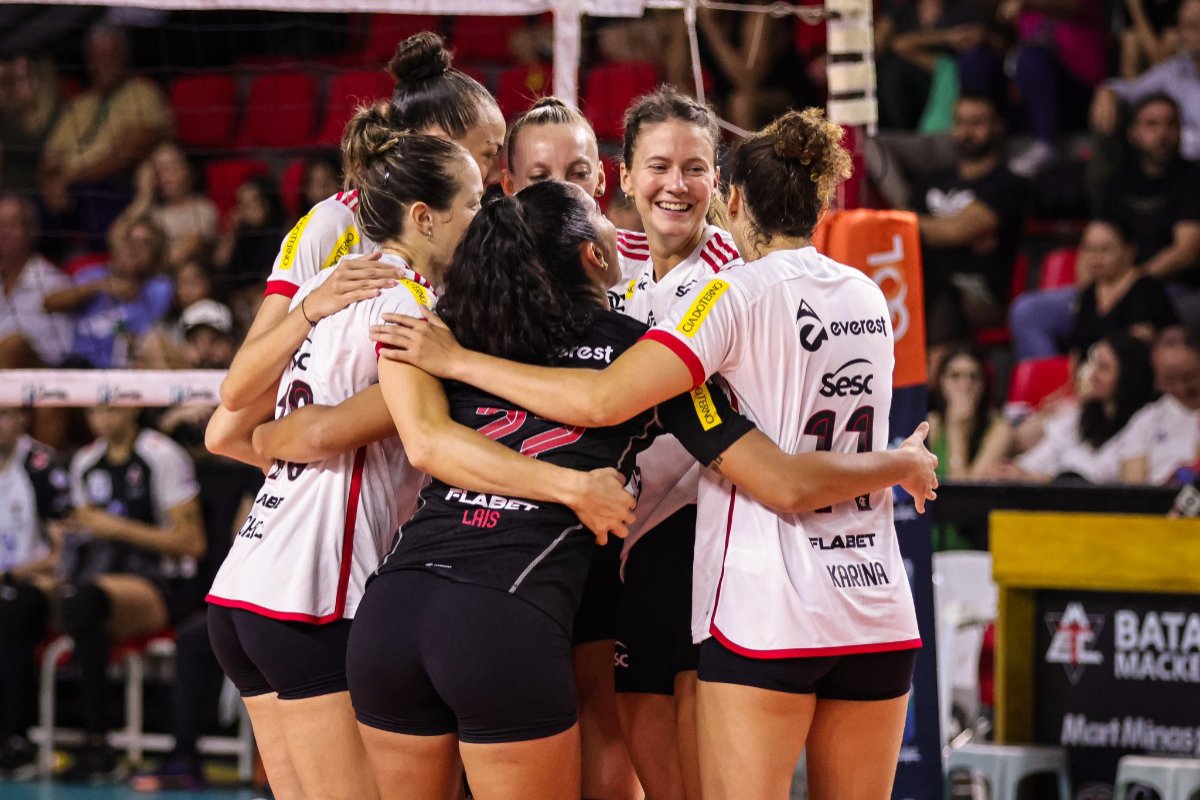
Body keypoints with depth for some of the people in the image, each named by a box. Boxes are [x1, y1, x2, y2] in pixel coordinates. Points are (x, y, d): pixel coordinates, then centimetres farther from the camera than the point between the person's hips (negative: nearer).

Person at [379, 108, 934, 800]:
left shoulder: (737, 294, -8)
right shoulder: (870, 298, 12)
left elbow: (602, 400, -17)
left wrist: (456, 360, -11)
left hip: (764, 614, -6)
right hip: (879, 616, 6)